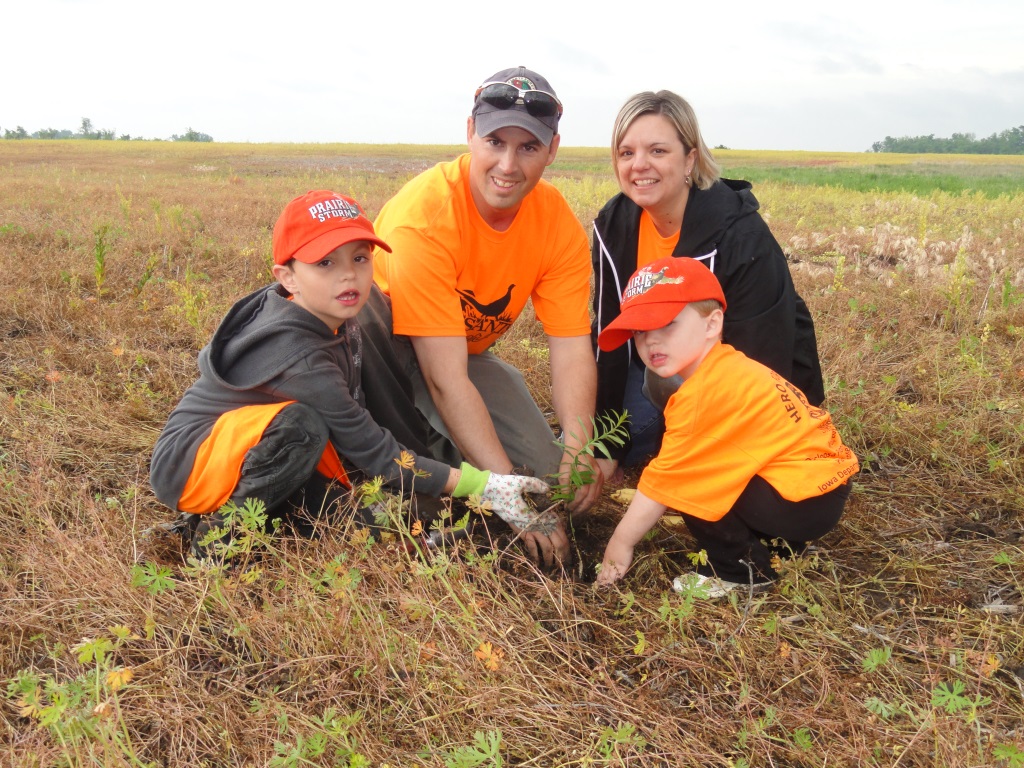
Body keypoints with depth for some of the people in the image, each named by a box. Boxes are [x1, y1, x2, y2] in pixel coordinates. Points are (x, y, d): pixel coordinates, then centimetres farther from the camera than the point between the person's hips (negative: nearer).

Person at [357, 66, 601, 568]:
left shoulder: (558, 222, -14)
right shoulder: (423, 216, -32)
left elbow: (572, 349, -17)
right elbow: (445, 377, -34)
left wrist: (577, 447, -36)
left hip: (468, 350, 5)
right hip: (378, 341, -4)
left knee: (546, 469, -14)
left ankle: (434, 447, 12)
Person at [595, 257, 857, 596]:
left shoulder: (703, 393, -19)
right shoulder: (728, 366, 9)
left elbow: (664, 479, -14)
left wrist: (621, 542, -5)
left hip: (804, 500, -10)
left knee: (689, 486, -13)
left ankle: (743, 570, 2)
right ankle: (775, 546, 21)